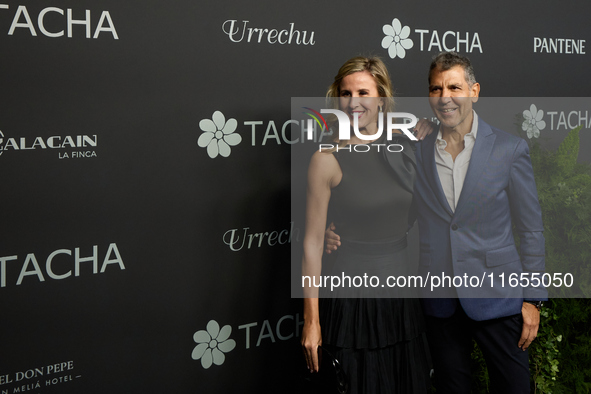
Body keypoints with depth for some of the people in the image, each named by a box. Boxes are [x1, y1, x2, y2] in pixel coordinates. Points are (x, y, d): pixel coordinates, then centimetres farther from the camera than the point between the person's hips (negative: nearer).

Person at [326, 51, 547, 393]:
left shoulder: (509, 149, -3)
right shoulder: (415, 153, 2)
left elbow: (531, 229, 0)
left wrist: (532, 299, -3)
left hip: (496, 298, -2)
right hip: (441, 301, 2)